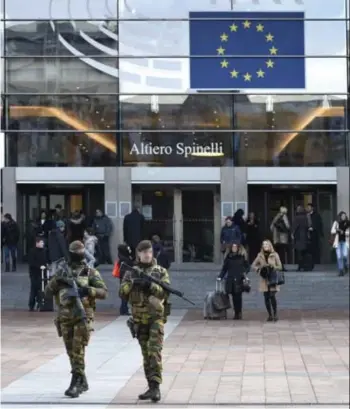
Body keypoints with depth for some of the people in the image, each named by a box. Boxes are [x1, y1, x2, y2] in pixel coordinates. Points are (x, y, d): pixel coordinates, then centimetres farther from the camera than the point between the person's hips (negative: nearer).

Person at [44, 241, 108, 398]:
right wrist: (56, 281, -10)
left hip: (83, 316, -4)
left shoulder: (90, 272, 1)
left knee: (78, 351, -11)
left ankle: (75, 384, -10)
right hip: (65, 316, 4)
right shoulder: (61, 271, 11)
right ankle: (83, 382, 24)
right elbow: (48, 292, 9)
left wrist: (88, 290, -22)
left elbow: (103, 292, -5)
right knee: (71, 352, 10)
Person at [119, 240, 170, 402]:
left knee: (155, 351, -15)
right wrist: (132, 283, -17)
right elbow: (122, 293, 1)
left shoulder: (160, 271, 2)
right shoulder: (131, 272, 8)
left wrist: (150, 285, -23)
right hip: (140, 319, 3)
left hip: (156, 317, -3)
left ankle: (156, 386, -18)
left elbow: (166, 291, -9)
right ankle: (151, 387, 15)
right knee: (146, 353, 8)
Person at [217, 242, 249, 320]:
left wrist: (244, 273, -10)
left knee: (238, 296, -7)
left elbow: (247, 267, 8)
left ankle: (239, 313, -1)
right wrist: (220, 277, 5)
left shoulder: (242, 256, 6)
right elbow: (224, 268, 13)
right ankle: (236, 313, 6)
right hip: (230, 280, 2)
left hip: (239, 280, -2)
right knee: (234, 297, 0)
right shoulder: (228, 257, 12)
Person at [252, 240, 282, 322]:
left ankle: (275, 314, -4)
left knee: (272, 296, -14)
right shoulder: (260, 256, 9)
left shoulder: (275, 255, 3)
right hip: (264, 279, 3)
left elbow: (280, 266, 3)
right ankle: (270, 315, 11)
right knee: (266, 297, 2)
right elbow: (253, 265, 13)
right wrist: (259, 269, -6)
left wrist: (273, 267, -15)